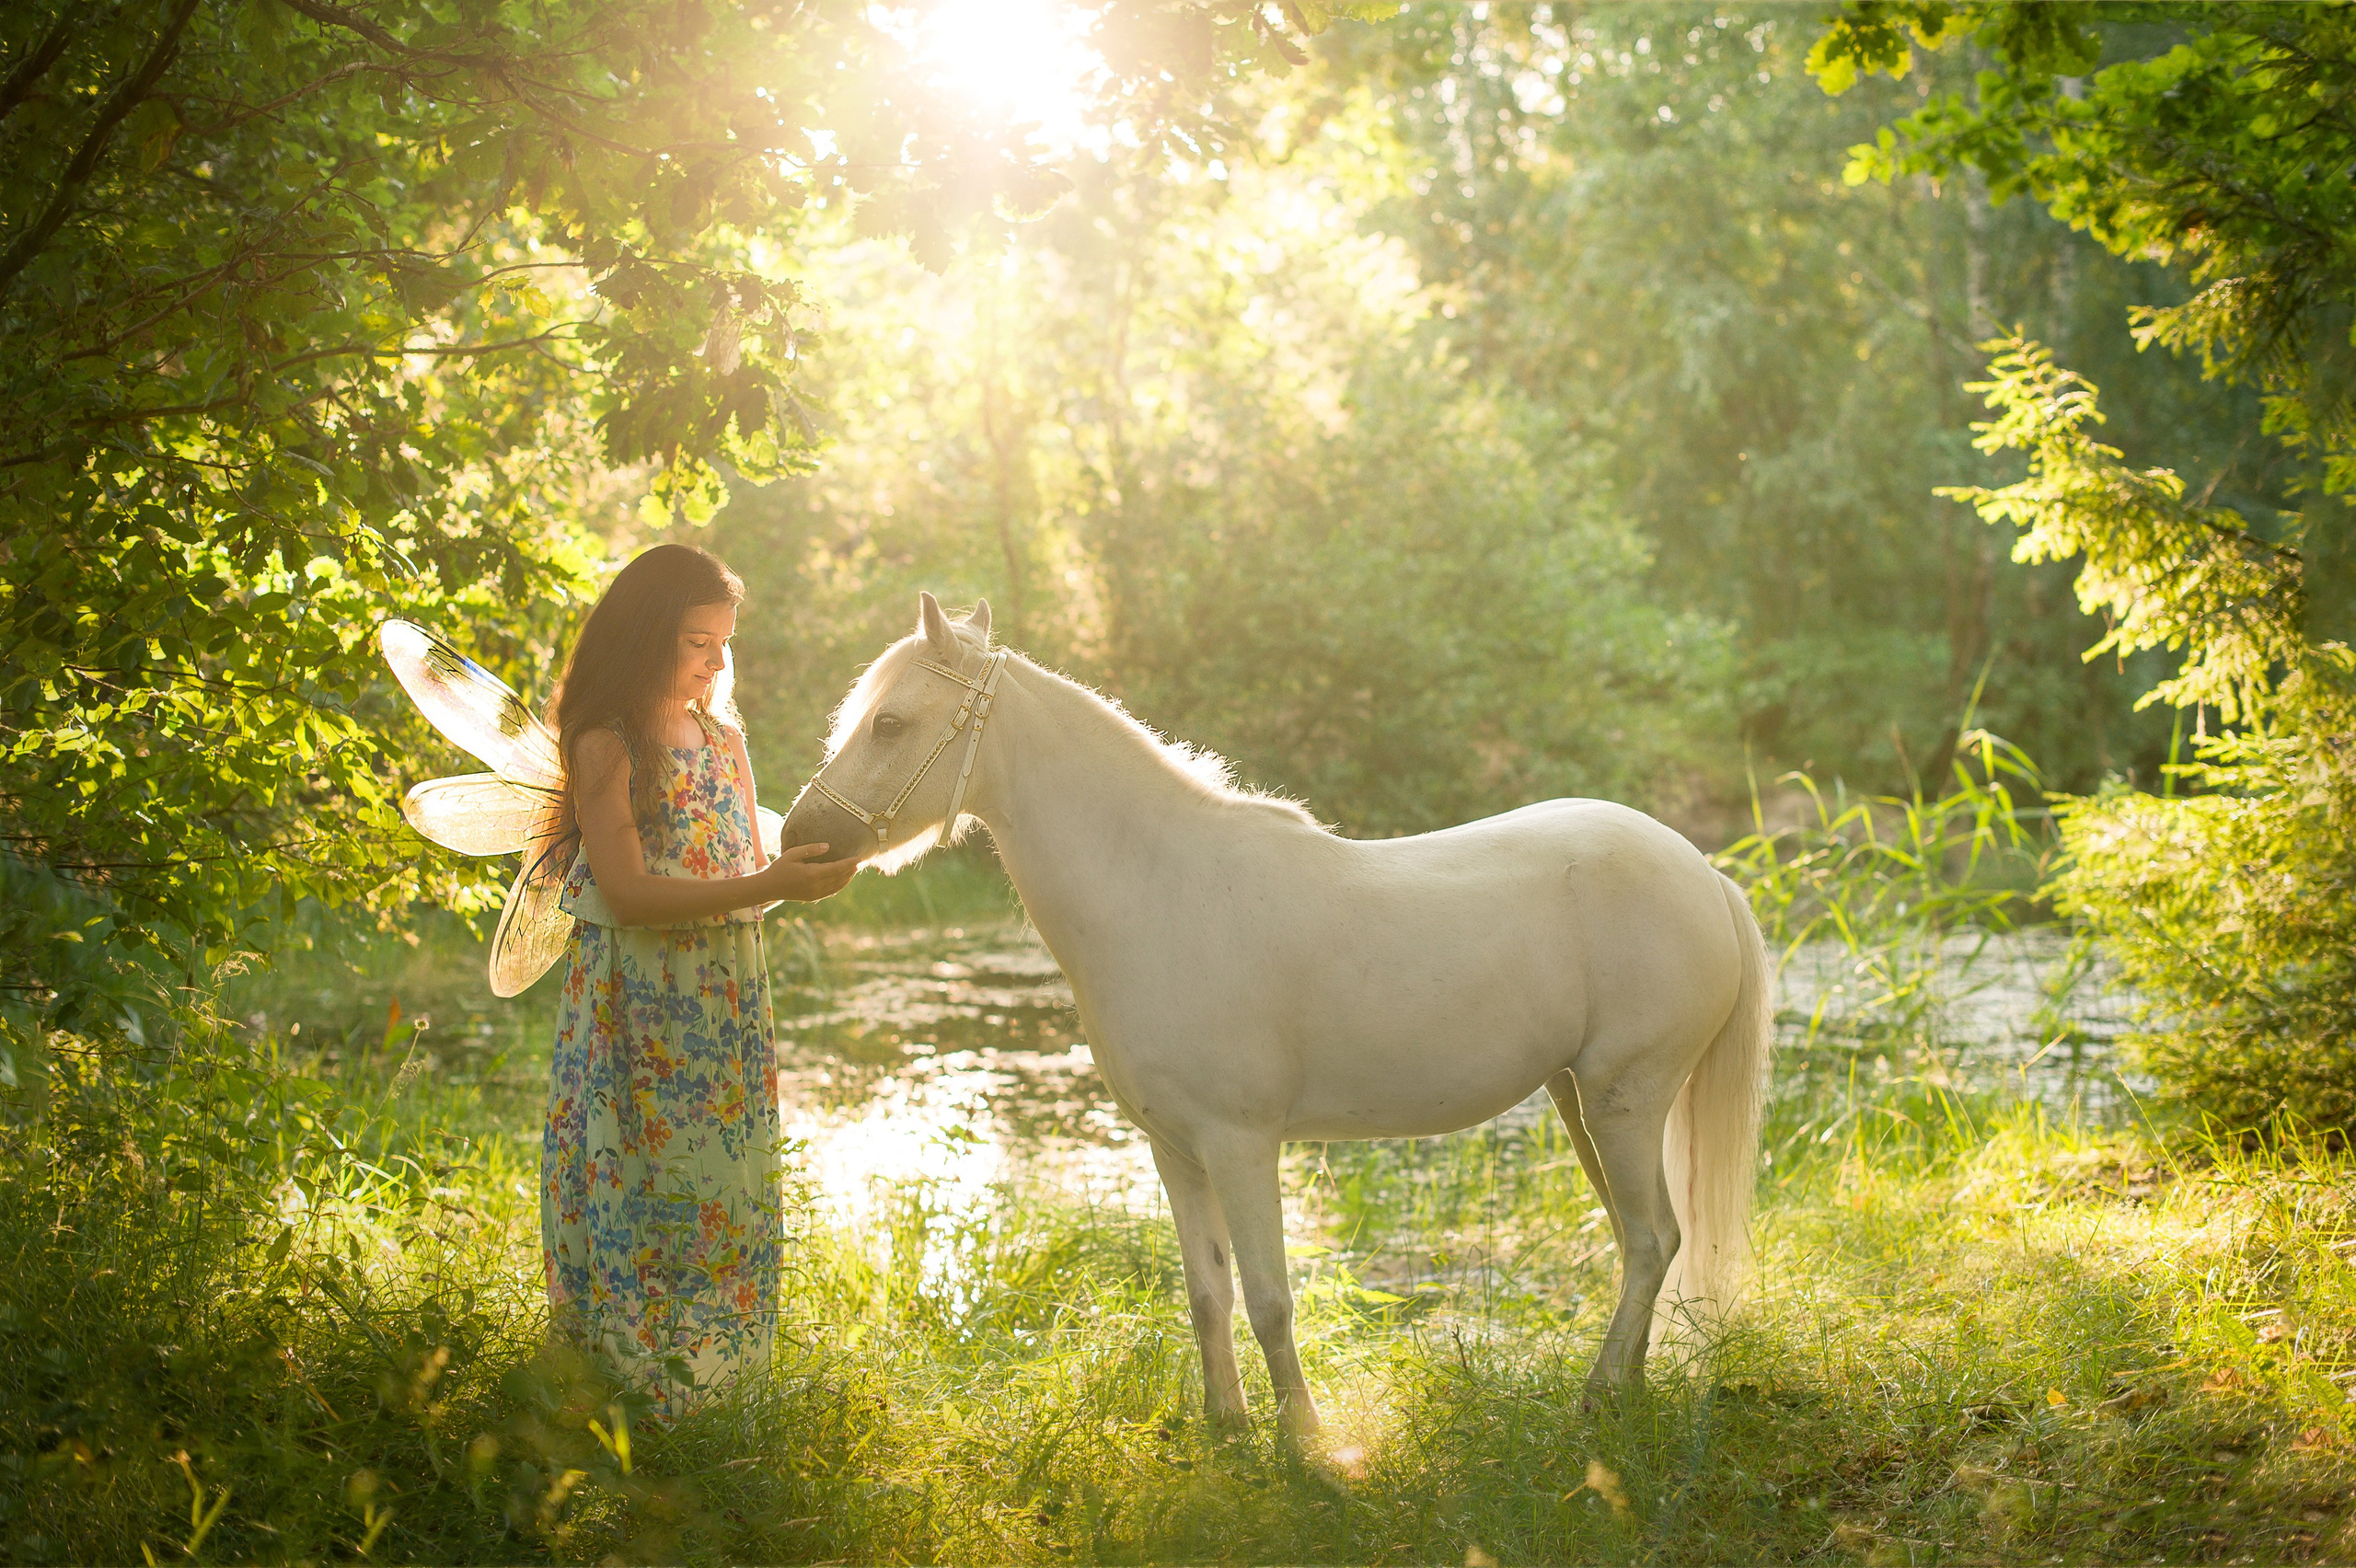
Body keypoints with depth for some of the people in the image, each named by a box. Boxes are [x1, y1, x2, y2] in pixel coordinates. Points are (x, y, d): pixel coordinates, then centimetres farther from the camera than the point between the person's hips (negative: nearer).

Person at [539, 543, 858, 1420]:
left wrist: (808, 868, -5)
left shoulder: (725, 740, 13)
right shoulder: (606, 747, -8)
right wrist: (770, 884, -22)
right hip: (636, 1009, -6)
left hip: (727, 1003, 6)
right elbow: (628, 892, -17)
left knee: (728, 1195, 7)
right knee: (639, 1192, -5)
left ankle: (714, 1393, 15)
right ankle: (630, 1397, 2)